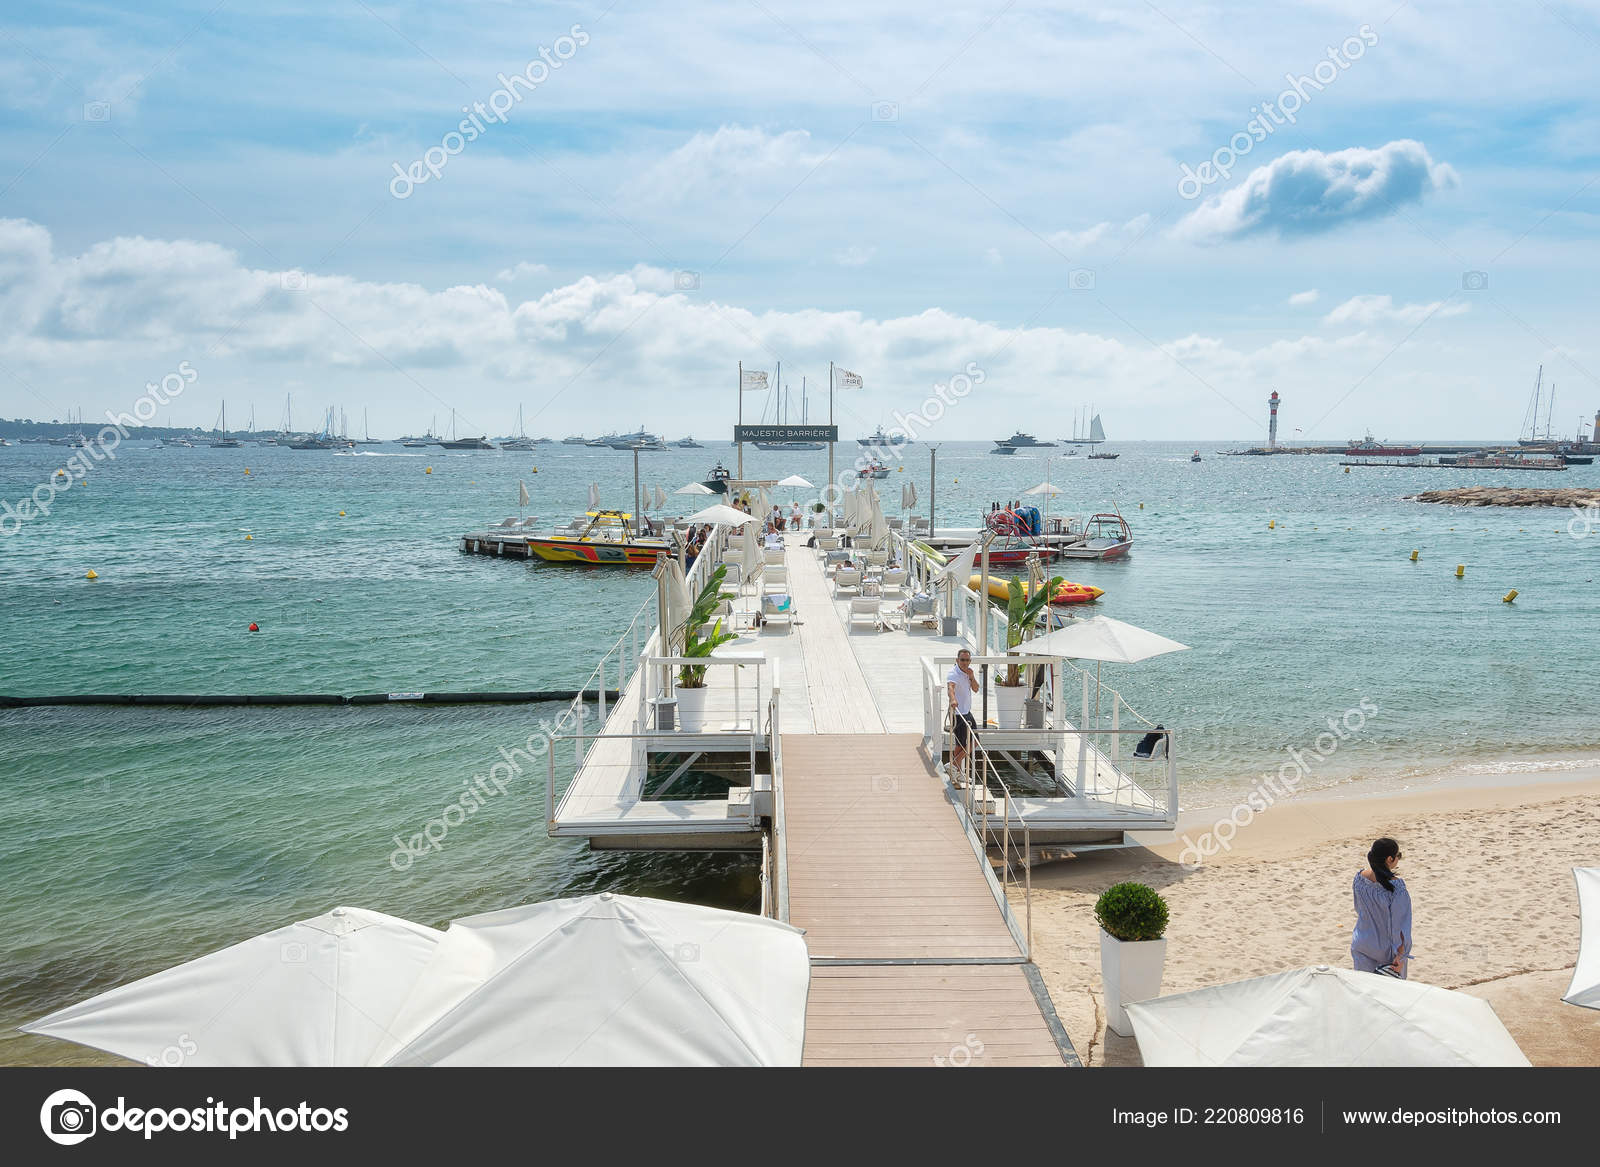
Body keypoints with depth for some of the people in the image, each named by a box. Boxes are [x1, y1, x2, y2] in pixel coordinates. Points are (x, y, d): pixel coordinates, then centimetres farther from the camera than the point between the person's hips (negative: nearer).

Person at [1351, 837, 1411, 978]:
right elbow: (1399, 925, -20)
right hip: (1386, 949, -4)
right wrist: (1400, 956, -15)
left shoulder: (1359, 877, -10)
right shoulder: (1396, 886, -25)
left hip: (1362, 945, 5)